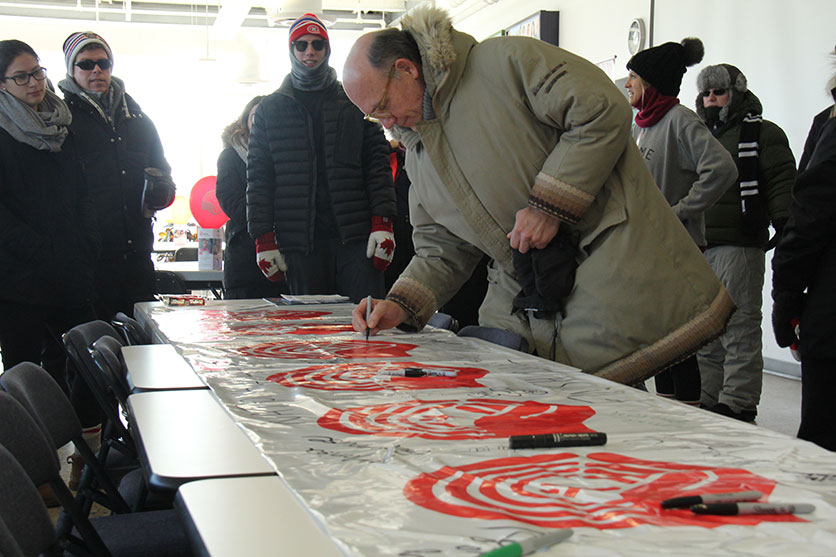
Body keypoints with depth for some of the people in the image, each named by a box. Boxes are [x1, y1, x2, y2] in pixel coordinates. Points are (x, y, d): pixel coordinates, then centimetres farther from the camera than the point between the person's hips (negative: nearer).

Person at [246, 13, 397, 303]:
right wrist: (264, 239, 0)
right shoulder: (270, 109, 13)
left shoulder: (355, 102, 12)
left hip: (356, 235, 0)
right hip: (300, 241, 0)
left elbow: (378, 162, 7)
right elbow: (258, 176, 9)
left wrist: (382, 222, -5)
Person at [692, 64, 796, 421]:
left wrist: (785, 229, -20)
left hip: (739, 247, -7)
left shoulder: (762, 133, 3)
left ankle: (737, 408, -5)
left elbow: (782, 183, -7)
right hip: (699, 248, 7)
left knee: (739, 328, -7)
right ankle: (710, 403, 15)